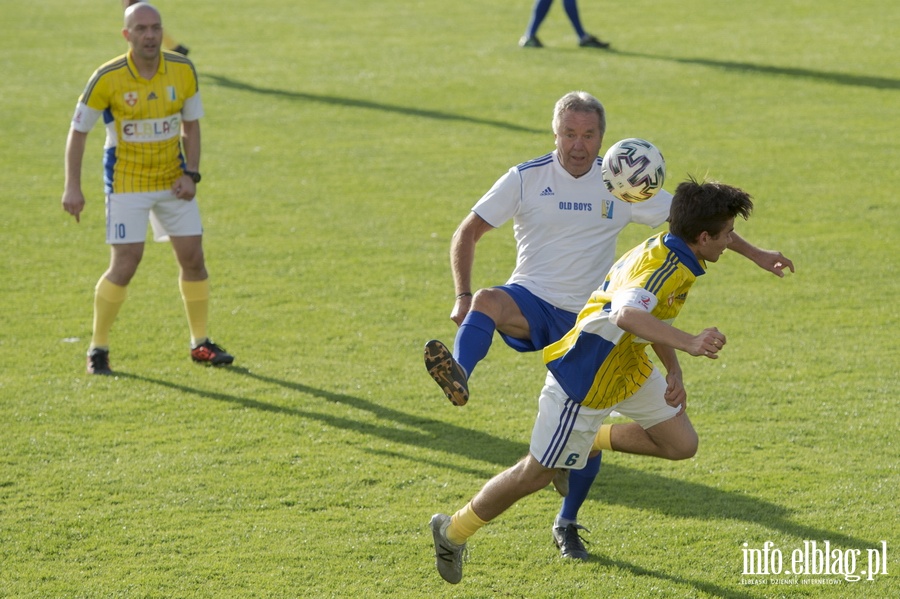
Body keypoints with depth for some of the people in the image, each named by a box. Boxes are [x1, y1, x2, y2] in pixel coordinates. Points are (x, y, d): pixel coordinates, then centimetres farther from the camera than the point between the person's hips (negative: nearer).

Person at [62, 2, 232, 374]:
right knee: (124, 266, -10)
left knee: (193, 258, 3)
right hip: (127, 183, -4)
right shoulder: (107, 78, -17)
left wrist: (191, 174, -7)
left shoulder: (183, 71, -7)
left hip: (173, 180, 4)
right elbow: (78, 130, -8)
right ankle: (98, 349, 6)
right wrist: (72, 187, -13)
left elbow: (191, 124, 6)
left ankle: (200, 343, 19)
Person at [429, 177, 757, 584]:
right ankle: (453, 533, 22)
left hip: (629, 367, 9)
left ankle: (592, 441, 28)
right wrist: (689, 343, -63)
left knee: (681, 444, 8)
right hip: (585, 382, -9)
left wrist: (674, 372, 4)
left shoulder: (668, 252, -1)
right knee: (537, 474, 3)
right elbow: (627, 314, -52)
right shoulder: (663, 268, -31)